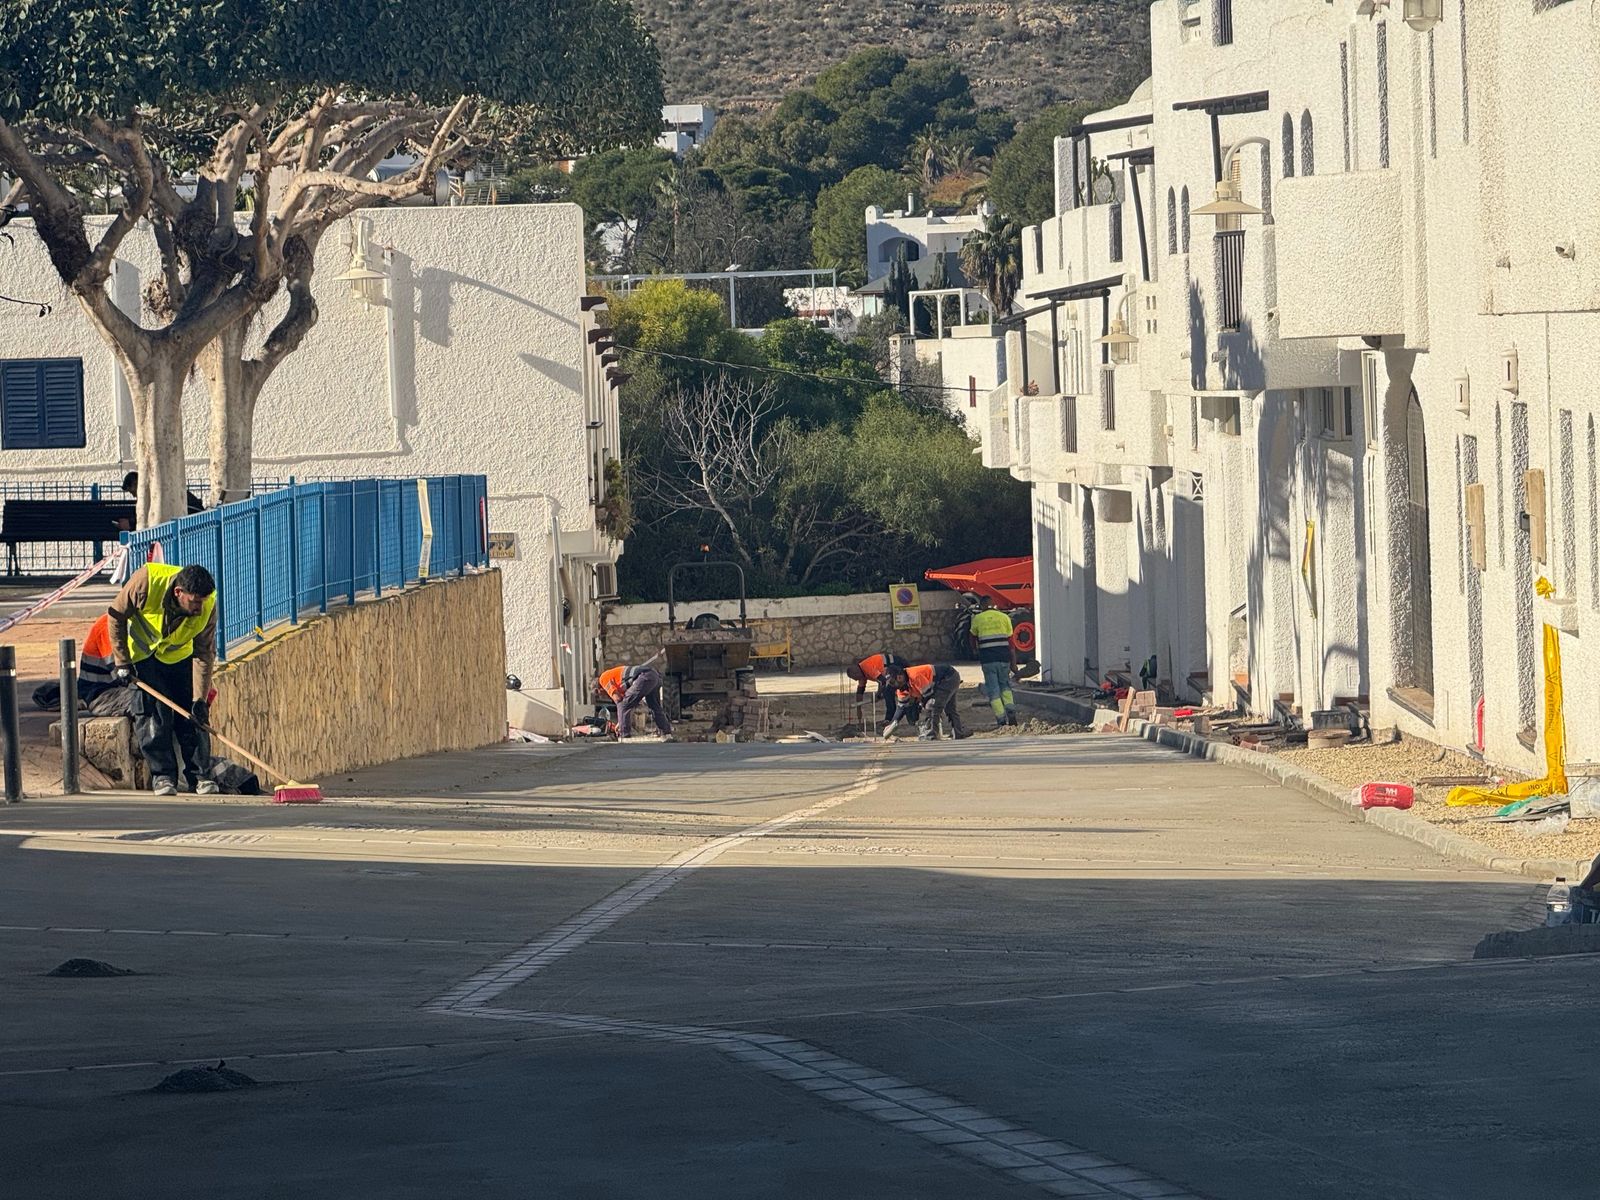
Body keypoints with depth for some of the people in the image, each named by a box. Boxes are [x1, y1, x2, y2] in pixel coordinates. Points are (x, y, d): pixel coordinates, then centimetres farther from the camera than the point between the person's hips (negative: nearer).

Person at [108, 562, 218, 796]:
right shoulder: (146, 582, -35)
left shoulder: (207, 605, -27)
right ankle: (162, 776, -2)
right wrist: (122, 663, -16)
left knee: (191, 718, -5)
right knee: (153, 717, -10)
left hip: (180, 656, 2)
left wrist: (200, 699, -23)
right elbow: (116, 616, -18)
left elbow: (204, 654, -19)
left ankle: (201, 776, 4)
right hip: (142, 655, -2)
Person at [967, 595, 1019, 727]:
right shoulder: (1004, 617, 6)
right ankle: (1011, 711, -1)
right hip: (1003, 657, 2)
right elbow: (1011, 642, 4)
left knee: (993, 690, 3)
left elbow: (973, 638, 19)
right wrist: (1013, 663, 6)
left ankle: (1001, 719, -5)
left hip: (987, 658, -2)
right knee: (1005, 686, 19)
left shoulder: (978, 619, 4)